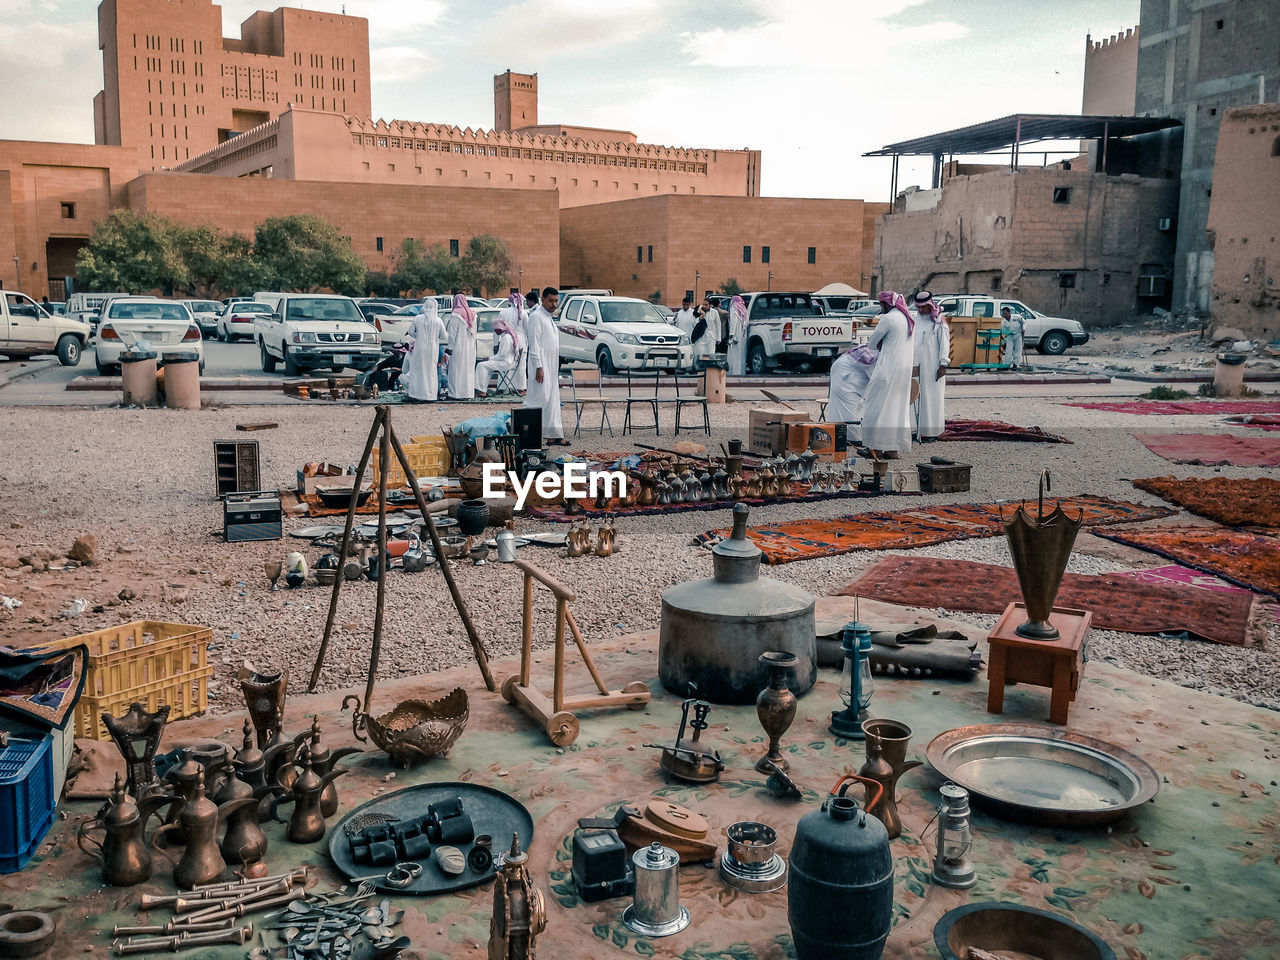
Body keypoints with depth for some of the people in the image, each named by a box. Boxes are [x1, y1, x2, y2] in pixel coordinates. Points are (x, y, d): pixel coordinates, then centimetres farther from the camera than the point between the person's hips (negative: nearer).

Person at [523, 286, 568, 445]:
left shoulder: (550, 318, 20)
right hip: (541, 366, -9)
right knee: (540, 397, -16)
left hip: (552, 367, 9)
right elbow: (534, 343, -15)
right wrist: (539, 367, -21)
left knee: (552, 401, 7)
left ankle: (553, 436, 9)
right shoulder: (536, 316, -8)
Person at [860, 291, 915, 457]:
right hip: (905, 367, 8)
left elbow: (873, 343, -4)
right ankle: (894, 449, 13)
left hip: (889, 368, -8)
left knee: (879, 405, -2)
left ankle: (876, 447, -1)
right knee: (898, 406, 11)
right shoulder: (907, 318, 13)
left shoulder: (888, 319, -12)